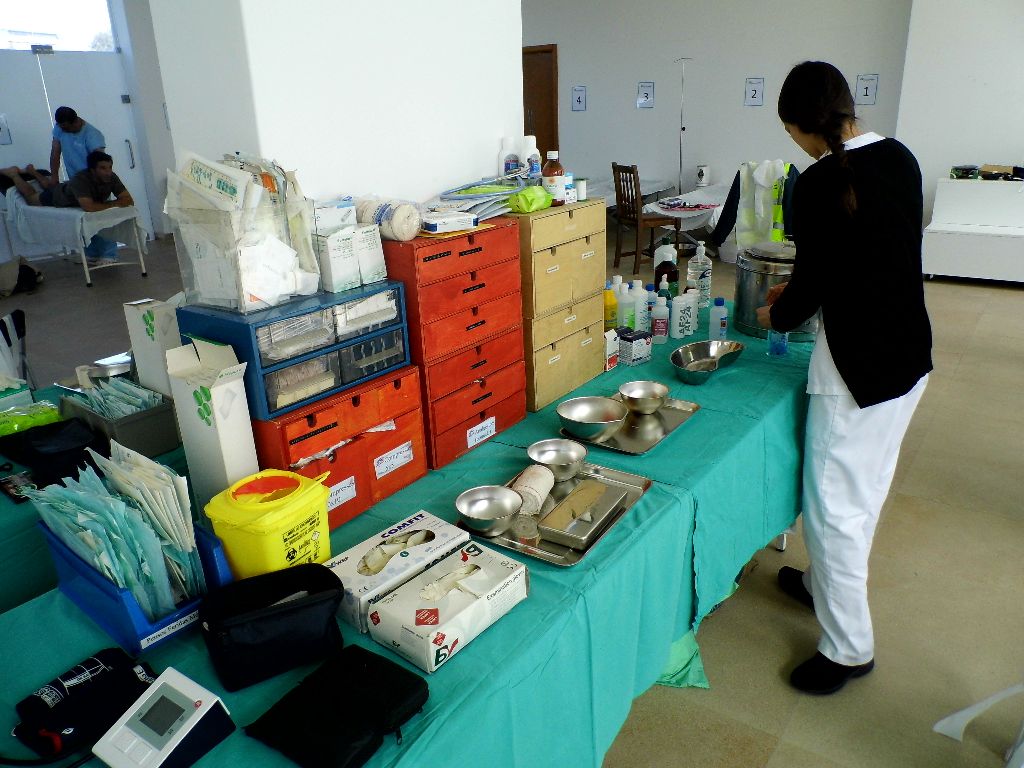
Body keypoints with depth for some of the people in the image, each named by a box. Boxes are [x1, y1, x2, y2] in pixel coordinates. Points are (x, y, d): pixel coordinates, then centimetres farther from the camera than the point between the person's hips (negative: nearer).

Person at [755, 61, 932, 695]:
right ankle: (829, 582, 43)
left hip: (859, 366, -9)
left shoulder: (821, 185, -20)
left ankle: (849, 647, 18)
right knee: (866, 489, 22)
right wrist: (799, 291, 20)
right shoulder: (900, 157, 5)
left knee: (834, 503, 4)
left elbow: (814, 284, -14)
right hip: (911, 353, 9)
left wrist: (776, 315, 7)